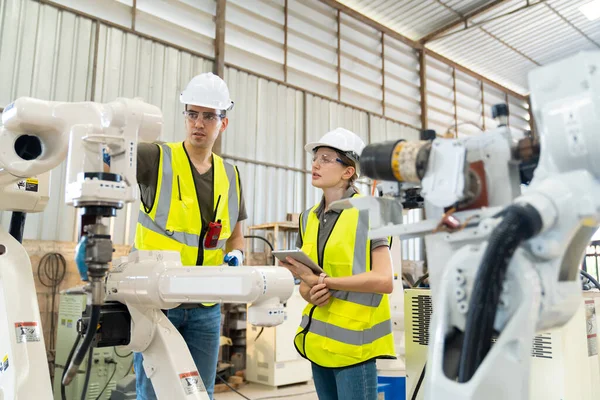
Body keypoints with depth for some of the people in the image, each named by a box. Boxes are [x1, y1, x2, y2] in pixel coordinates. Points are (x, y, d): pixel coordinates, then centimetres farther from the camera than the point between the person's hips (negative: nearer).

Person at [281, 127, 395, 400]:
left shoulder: (368, 212, -8)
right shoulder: (308, 218, 11)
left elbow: (384, 280, -17)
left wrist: (321, 281, -17)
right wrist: (311, 293, -8)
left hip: (354, 340, -6)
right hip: (319, 340, 6)